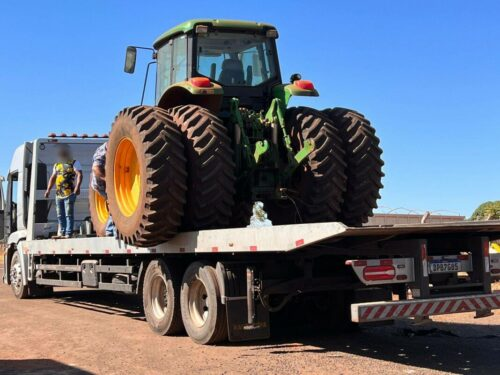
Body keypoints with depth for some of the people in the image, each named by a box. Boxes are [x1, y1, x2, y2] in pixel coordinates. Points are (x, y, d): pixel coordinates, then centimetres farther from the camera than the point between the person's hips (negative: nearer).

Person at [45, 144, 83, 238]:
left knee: (69, 215, -9)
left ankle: (68, 234, -10)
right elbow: (52, 178, 25)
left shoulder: (74, 163, 1)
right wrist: (48, 190, 14)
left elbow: (79, 175, -11)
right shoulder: (56, 165, 21)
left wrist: (77, 187, -26)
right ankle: (61, 233, 17)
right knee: (60, 215, 11)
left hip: (69, 194, -7)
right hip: (58, 194, 7)